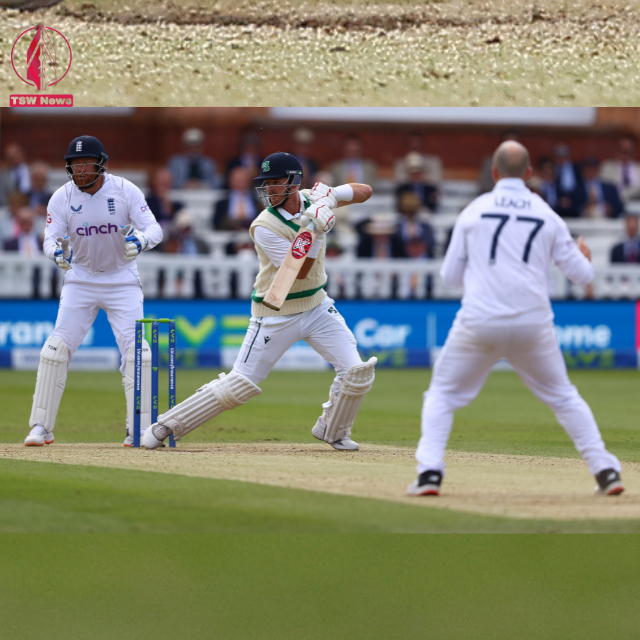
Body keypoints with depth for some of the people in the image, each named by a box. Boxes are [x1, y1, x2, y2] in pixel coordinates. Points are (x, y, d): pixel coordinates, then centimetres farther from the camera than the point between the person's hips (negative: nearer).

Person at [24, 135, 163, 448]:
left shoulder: (125, 190, -13)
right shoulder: (62, 197, -10)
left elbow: (154, 228, -17)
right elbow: (50, 239, -15)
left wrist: (140, 241, -40)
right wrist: (57, 252, -39)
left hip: (122, 279, -1)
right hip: (80, 279, 1)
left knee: (136, 351, -11)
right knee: (56, 348, -9)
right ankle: (41, 428, -1)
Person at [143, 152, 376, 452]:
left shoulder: (312, 200, -4)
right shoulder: (264, 227, -21)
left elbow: (365, 191, 3)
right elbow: (299, 272, -24)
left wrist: (333, 194, -16)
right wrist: (315, 230, -34)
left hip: (317, 306, 5)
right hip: (275, 315, -5)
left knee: (357, 372, -8)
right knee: (239, 384, -5)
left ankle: (332, 430, 18)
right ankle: (165, 426, 6)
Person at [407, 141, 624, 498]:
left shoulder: (474, 211, 5)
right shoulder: (548, 216, 7)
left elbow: (451, 277, 9)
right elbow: (581, 275, 10)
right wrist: (584, 256, 34)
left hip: (479, 322, -1)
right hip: (533, 326, 2)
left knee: (443, 395, 13)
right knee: (564, 397, 19)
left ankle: (430, 472, -5)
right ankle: (606, 471, 12)